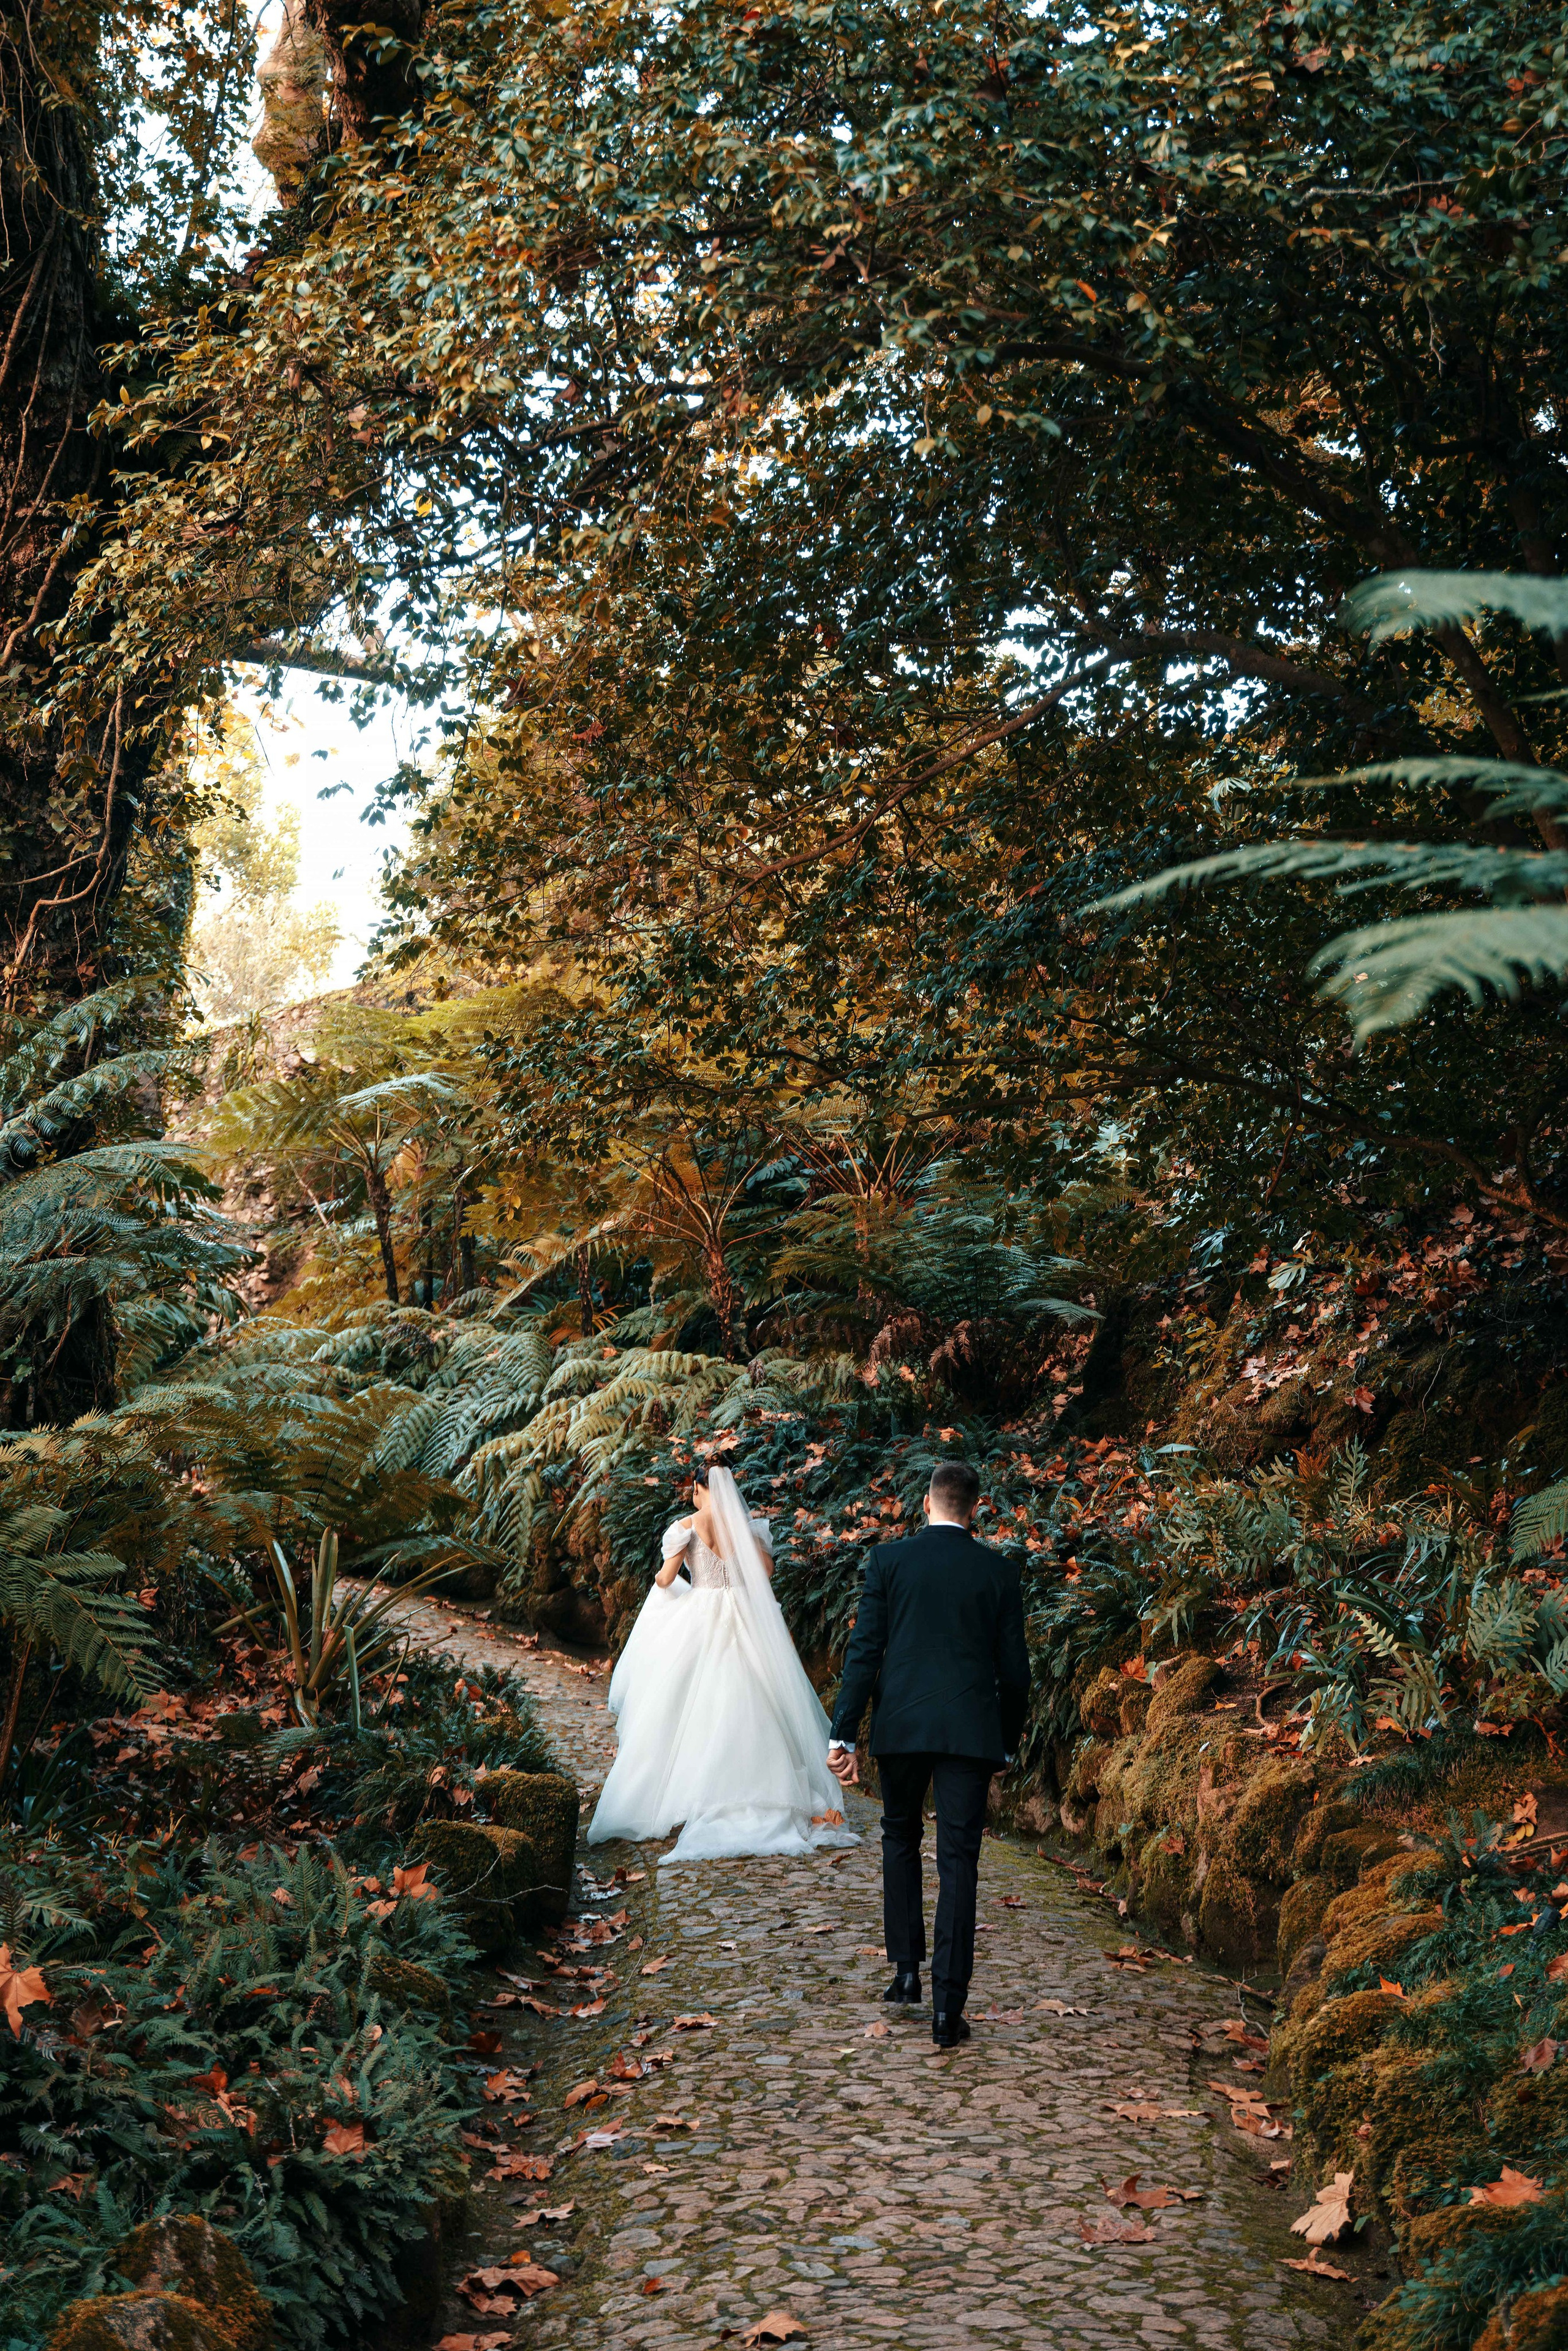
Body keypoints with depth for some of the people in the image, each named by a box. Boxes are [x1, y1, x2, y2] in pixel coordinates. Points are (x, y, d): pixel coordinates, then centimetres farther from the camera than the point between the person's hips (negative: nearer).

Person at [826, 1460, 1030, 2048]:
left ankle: (906, 1969, 21)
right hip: (971, 1731, 0)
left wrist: (843, 1735, -2)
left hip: (901, 1728, 0)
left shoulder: (888, 1560, 1)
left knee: (900, 1839, 22)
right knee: (958, 1861, 0)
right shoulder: (1000, 1572, 3)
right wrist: (1007, 1746, 18)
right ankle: (948, 2005, -6)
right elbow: (1014, 1669, 6)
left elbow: (864, 1651, -3)